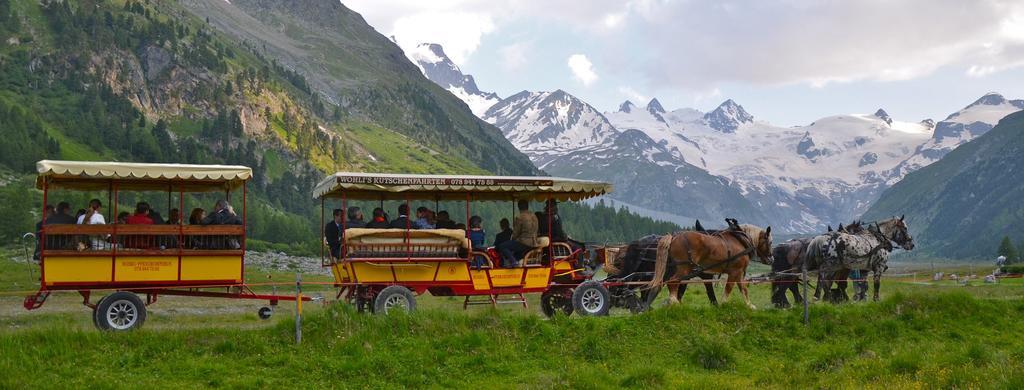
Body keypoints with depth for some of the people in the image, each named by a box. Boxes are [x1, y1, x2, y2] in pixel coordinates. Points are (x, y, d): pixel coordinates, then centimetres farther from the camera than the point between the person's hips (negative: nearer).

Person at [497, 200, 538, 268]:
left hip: (523, 243, -9)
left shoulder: (520, 218, -15)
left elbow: (516, 233, -9)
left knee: (502, 246, -3)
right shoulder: (534, 217, 10)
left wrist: (513, 239, 12)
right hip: (533, 244, 9)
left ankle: (513, 261, -14)